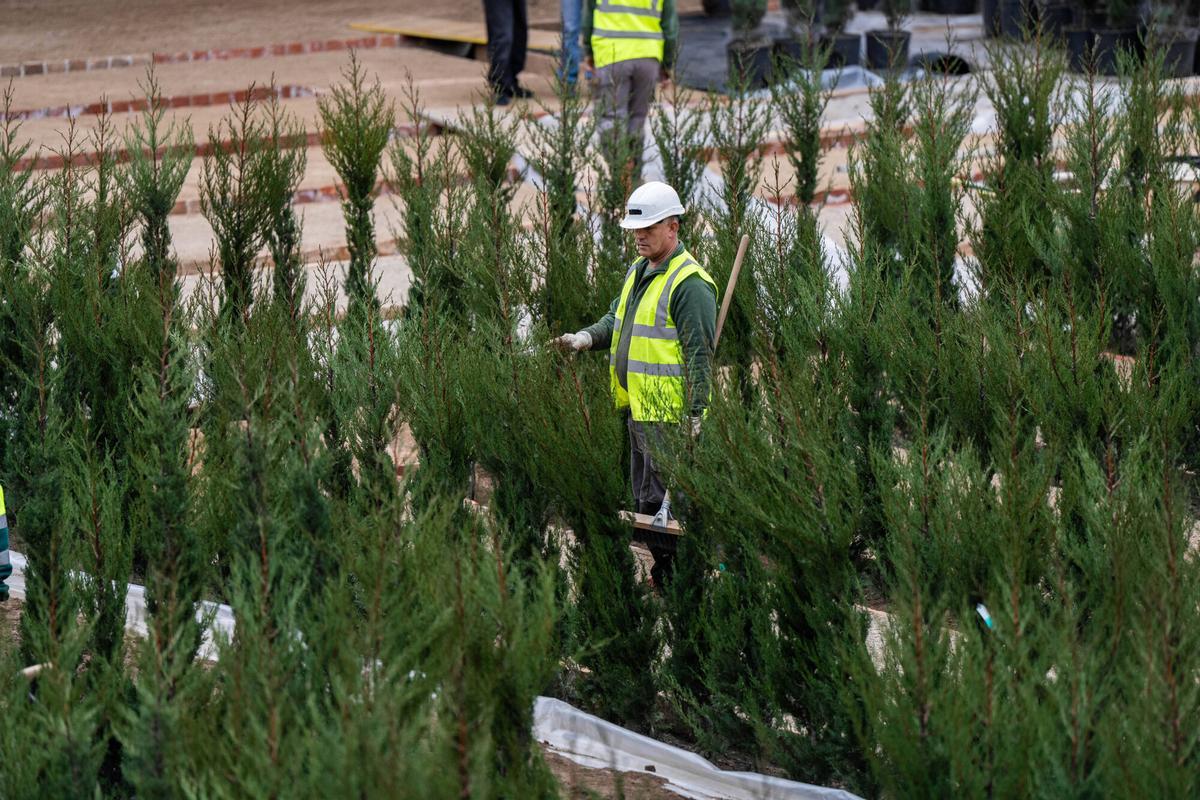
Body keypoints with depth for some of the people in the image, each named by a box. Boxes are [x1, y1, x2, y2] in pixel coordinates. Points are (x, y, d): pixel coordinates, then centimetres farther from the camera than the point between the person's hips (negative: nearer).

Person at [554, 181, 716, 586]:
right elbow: (617, 318, 27)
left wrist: (695, 415, -19)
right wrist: (587, 337, 6)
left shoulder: (690, 283, -14)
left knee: (664, 502, -9)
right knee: (645, 500, 15)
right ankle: (661, 575, 24)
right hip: (638, 409, 10)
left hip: (668, 415, -10)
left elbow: (699, 355, -16)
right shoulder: (638, 271, 15)